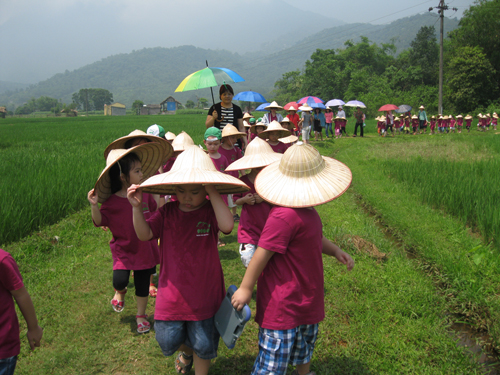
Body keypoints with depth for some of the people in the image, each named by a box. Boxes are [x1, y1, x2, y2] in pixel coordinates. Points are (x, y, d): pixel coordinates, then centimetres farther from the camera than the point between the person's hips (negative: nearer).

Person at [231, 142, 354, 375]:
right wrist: (246, 288, -17)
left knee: (304, 352, 31)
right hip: (282, 304, -10)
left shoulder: (304, 209, 3)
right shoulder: (285, 216, -31)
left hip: (307, 299, 10)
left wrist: (335, 251, 2)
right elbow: (262, 253, -26)